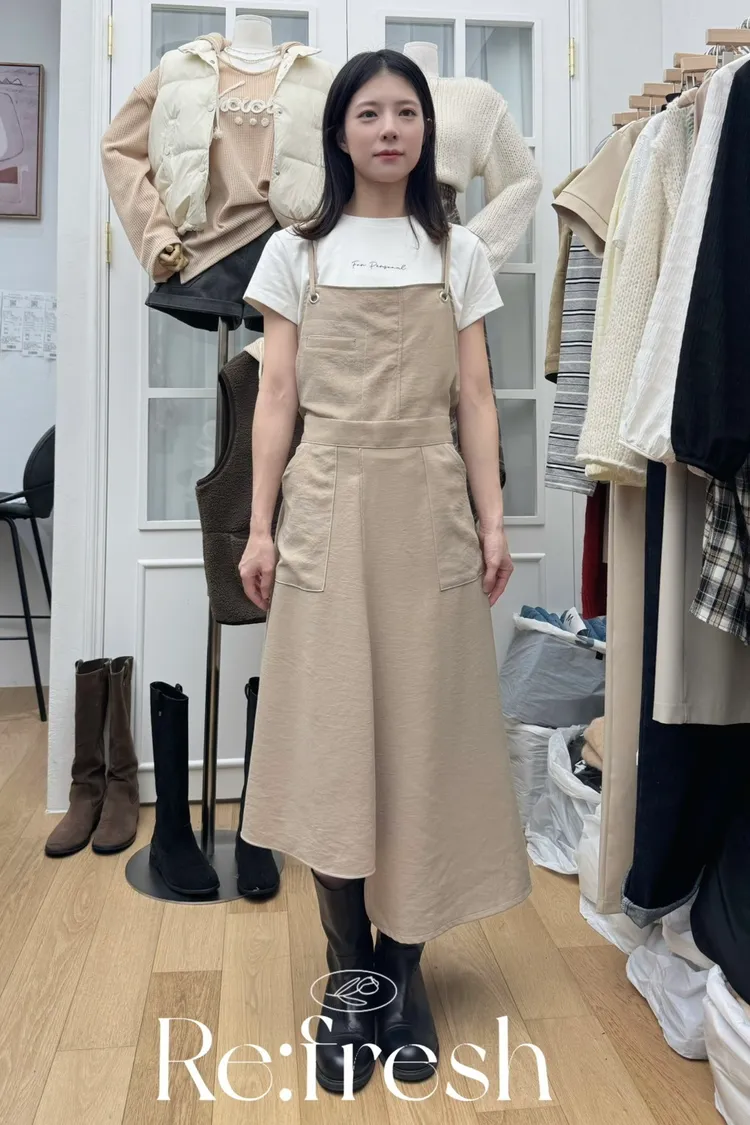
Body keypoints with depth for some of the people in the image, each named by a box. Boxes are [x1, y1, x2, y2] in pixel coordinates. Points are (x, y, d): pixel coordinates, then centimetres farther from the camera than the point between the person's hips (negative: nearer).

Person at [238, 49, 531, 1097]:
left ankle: (403, 968, 16)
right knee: (327, 733, -1)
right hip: (328, 507, 0)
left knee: (423, 727, 1)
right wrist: (260, 525, -1)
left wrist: (492, 519, 1)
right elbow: (276, 397, 5)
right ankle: (350, 974, 13)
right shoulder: (296, 251, 9)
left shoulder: (458, 252, 11)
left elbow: (474, 397, 8)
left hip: (427, 507, 1)